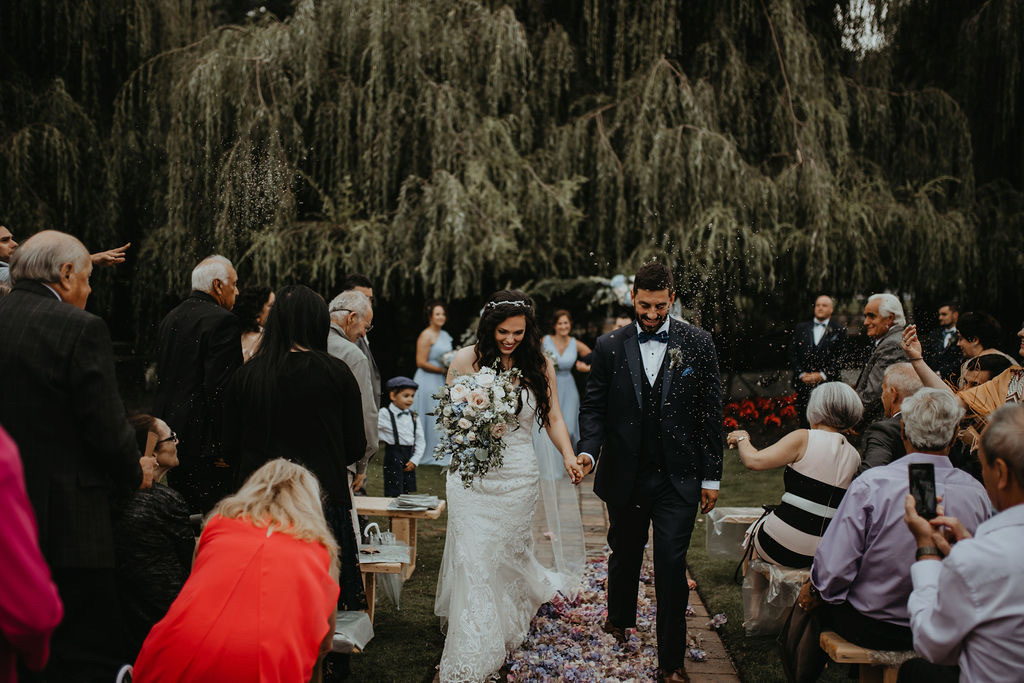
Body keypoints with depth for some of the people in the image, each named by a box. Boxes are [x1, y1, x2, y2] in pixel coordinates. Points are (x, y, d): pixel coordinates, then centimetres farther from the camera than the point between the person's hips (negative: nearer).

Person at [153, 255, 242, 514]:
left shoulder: (170, 319, 14)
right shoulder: (223, 321, -13)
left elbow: (161, 377, 16)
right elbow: (220, 387, -19)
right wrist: (223, 447, -16)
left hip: (168, 439, 9)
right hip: (201, 441, -9)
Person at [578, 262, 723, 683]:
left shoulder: (697, 344, -2)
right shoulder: (609, 346, 1)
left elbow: (710, 413, 0)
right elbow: (594, 406, 2)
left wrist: (711, 477, 0)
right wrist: (588, 450, -17)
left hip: (677, 479, -2)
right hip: (625, 475, 2)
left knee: (671, 566, -4)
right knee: (625, 553, 20)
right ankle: (619, 618, 47)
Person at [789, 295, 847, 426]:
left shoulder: (839, 331, 4)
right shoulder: (801, 327, 12)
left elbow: (840, 358, -1)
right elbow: (792, 353, 8)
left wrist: (822, 375, -12)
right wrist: (802, 374, -5)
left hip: (827, 383, -2)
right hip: (803, 384, 2)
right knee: (804, 420, 4)